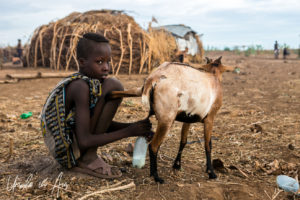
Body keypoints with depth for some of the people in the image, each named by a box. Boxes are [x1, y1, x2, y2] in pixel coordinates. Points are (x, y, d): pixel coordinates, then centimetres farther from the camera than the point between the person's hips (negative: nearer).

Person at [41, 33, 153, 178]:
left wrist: (132, 126, -2)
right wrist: (128, 132, -19)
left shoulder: (78, 82, 8)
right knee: (113, 86, -16)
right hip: (70, 152, -9)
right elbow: (84, 141, -24)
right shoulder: (80, 87, -19)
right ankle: (89, 158, -9)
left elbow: (104, 124, 13)